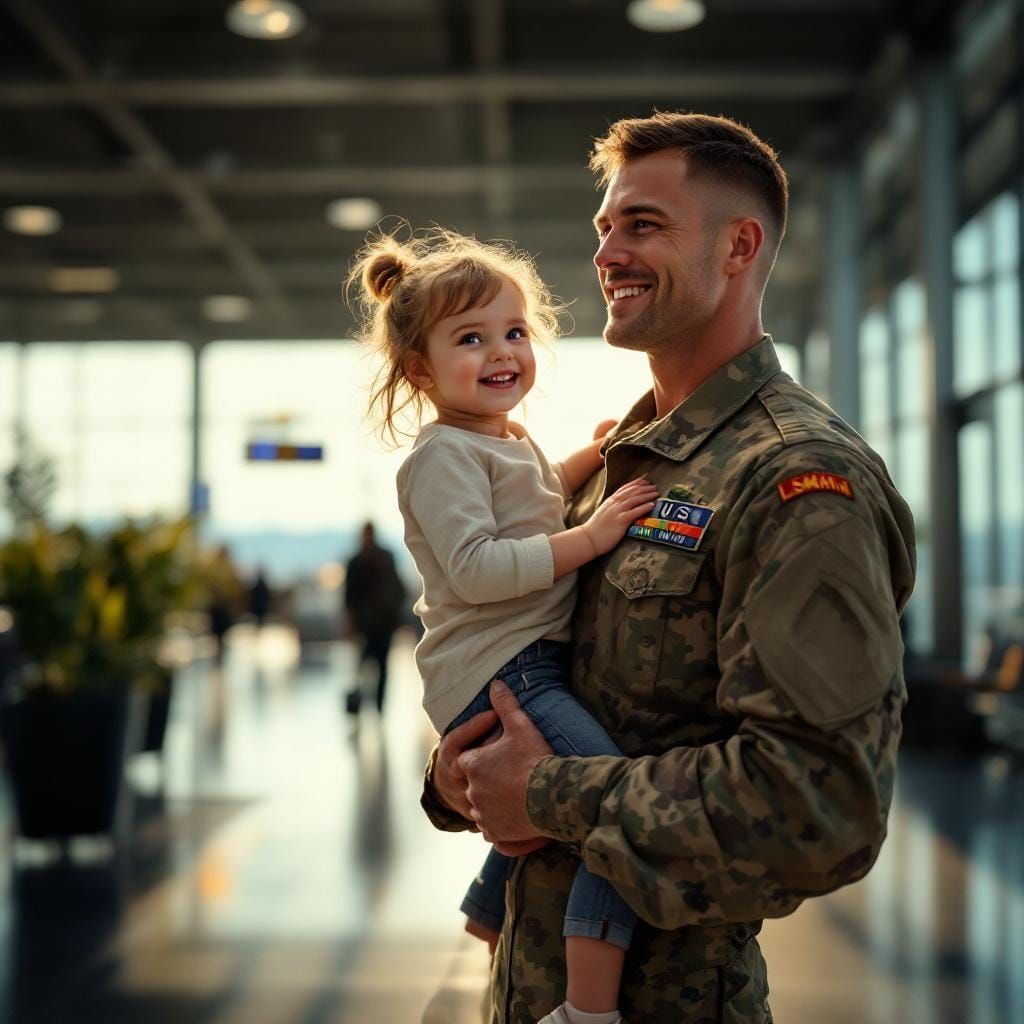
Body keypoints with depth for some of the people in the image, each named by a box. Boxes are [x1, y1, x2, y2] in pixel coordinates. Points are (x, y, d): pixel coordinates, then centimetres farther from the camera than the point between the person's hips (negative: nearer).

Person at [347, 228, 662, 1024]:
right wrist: (589, 537, -22)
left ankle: (491, 913, 54)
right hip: (496, 678, -11)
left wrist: (591, 458, 24)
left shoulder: (512, 444, 19)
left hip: (530, 668, 11)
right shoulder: (445, 455, -12)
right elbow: (475, 569, -24)